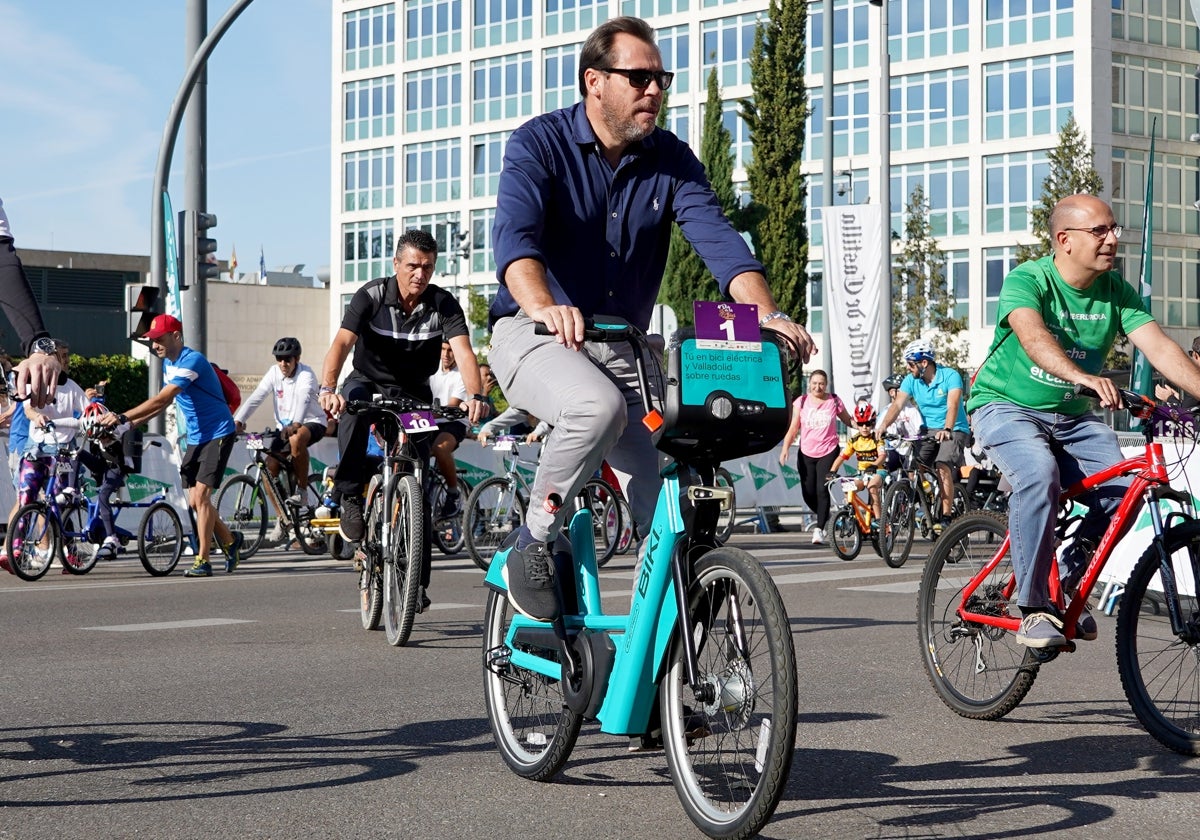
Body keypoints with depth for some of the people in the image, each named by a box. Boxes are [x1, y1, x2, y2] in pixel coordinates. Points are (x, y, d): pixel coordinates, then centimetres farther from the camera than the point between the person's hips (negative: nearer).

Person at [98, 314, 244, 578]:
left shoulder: (192, 361, -21)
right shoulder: (168, 363, 9)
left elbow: (161, 399, -28)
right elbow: (164, 402, 17)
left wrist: (123, 417, -32)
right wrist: (132, 423, 6)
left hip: (218, 435, -9)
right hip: (195, 438, 9)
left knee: (201, 496, -14)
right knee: (195, 502, 6)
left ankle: (203, 561, -10)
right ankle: (230, 540, 27)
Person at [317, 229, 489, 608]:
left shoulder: (443, 304, -15)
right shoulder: (371, 296, -19)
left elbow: (463, 351, -29)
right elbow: (341, 343, -31)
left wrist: (476, 396, -48)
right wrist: (327, 388, -50)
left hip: (414, 394, 1)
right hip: (370, 381, -1)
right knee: (353, 405, -39)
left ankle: (416, 581, 2)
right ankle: (352, 496, -25)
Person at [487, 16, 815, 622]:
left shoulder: (670, 160, 3)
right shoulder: (540, 144, -9)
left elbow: (717, 237, -10)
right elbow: (514, 233, -26)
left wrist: (766, 316, -29)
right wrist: (544, 308, -47)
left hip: (621, 348, 5)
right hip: (533, 337, -4)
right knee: (599, 406, -37)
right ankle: (532, 545, -17)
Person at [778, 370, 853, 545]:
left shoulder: (834, 401, 2)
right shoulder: (801, 402, 4)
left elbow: (849, 420, 11)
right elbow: (793, 428, 3)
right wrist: (785, 448, -9)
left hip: (828, 452, -2)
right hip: (806, 453, 2)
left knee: (822, 490, -13)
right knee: (808, 493, 5)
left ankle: (819, 528, -5)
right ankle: (821, 515, 35)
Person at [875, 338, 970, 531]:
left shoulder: (950, 376, -15)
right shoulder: (911, 380, 0)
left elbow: (953, 405, -28)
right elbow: (897, 404, -12)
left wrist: (947, 430, -45)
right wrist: (883, 426, -29)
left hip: (955, 431, -5)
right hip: (929, 431, 5)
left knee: (942, 467, -26)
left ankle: (946, 516, -22)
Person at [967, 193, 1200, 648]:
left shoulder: (1116, 291, -3)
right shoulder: (1027, 281, -18)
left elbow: (1160, 347, -14)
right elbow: (1033, 336, -38)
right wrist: (1085, 378, -57)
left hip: (1072, 416, 5)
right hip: (1007, 407, -5)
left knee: (1124, 491, -19)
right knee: (1040, 475, -35)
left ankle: (1064, 583, 7)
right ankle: (1034, 609, -25)